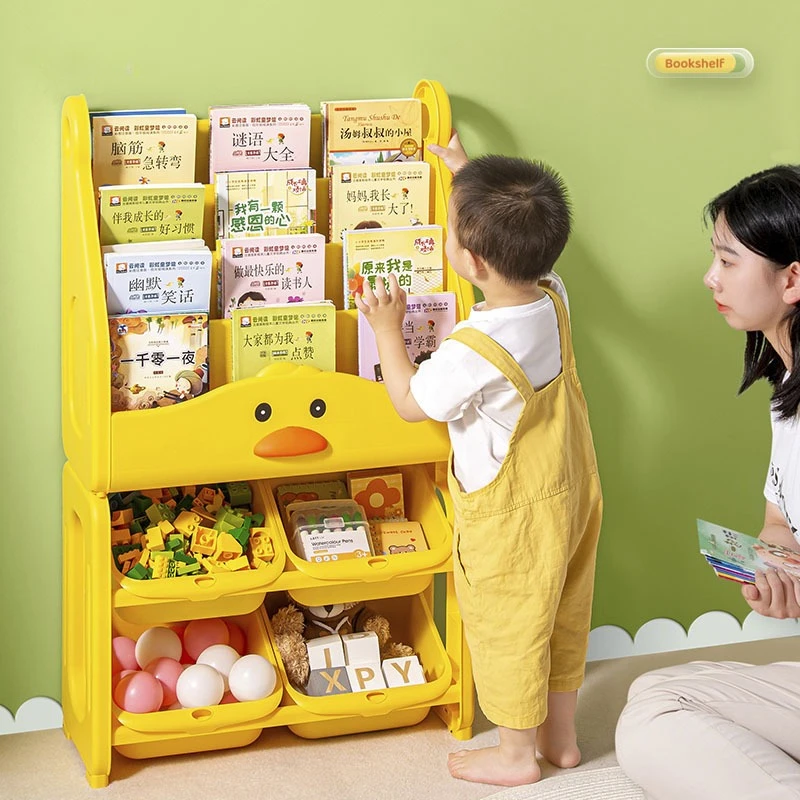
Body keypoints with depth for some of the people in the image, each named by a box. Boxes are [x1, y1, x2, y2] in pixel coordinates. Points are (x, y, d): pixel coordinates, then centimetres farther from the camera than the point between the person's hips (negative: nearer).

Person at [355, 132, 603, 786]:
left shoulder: (473, 351, -33)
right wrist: (466, 171, 18)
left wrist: (387, 329, -4)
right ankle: (561, 734, 39)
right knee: (561, 617, 22)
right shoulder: (552, 299, -12)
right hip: (571, 494, 8)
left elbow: (409, 403, -15)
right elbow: (518, 237, 11)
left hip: (511, 516, -7)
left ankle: (517, 753, 29)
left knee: (506, 629, 12)